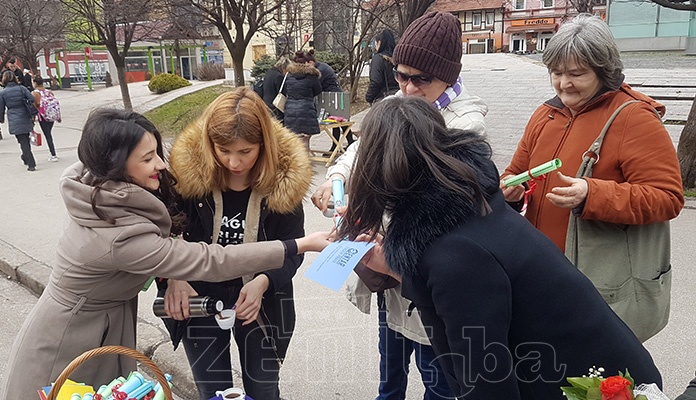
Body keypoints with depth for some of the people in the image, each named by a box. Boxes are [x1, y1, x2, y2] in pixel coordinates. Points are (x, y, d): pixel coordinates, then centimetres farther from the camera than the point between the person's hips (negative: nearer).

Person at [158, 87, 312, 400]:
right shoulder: (187, 169, -15)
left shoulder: (284, 179, -15)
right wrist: (173, 278, -21)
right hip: (199, 298, 0)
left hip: (260, 301, 0)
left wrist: (263, 282, -26)